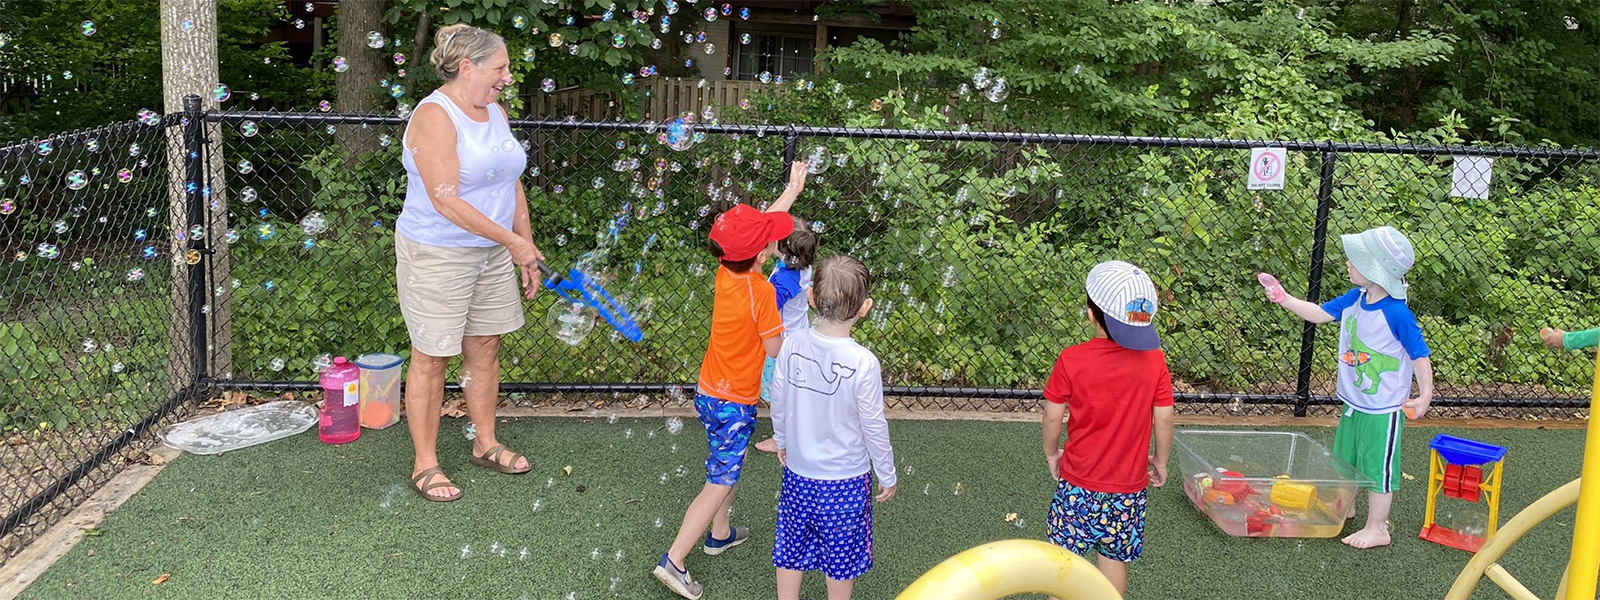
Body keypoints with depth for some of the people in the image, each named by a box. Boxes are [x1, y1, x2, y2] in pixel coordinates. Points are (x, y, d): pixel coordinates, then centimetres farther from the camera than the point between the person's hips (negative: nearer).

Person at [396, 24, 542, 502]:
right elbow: (446, 201, -24)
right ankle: (425, 464, 13)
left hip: (492, 252, 8)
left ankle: (486, 444, 31)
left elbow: (512, 184, 15)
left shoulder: (494, 112, 8)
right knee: (432, 357, 2)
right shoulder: (435, 116, -18)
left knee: (485, 346, 15)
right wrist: (512, 240, -20)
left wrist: (526, 250, 12)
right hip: (436, 254, -8)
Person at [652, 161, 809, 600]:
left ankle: (719, 534, 44)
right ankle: (673, 562, -2)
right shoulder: (761, 291, -25)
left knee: (729, 463, 28)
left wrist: (793, 189, 20)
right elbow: (775, 350, -16)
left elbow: (762, 224, 10)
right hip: (735, 403, -8)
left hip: (709, 393, 8)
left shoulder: (726, 272, -4)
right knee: (720, 482, -1)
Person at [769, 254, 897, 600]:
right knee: (841, 555, 18)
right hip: (846, 478, -3)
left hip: (798, 470, 3)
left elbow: (778, 403, -2)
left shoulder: (791, 345, -16)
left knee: (791, 546, 21)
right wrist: (887, 475, 0)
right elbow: (874, 427, -15)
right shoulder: (863, 363, -26)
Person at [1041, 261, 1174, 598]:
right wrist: (1161, 461, 11)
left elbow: (1053, 417, -9)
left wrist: (1051, 453, 9)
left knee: (1064, 554, 13)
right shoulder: (1154, 361, -11)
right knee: (1114, 557, 15)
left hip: (1078, 483, -1)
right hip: (1128, 485, 2)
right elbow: (1163, 418, -6)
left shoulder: (1071, 361, -16)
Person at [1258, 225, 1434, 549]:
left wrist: (1425, 396, -19)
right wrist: (1283, 298, -1)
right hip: (1354, 402, 8)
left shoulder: (1397, 314, -24)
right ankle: (1344, 506, 46)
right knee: (1345, 457, 24)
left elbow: (1420, 356, -17)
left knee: (1377, 465, 5)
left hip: (1383, 409, -8)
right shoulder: (1354, 300, -3)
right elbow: (1319, 313, 8)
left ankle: (1376, 528, 19)